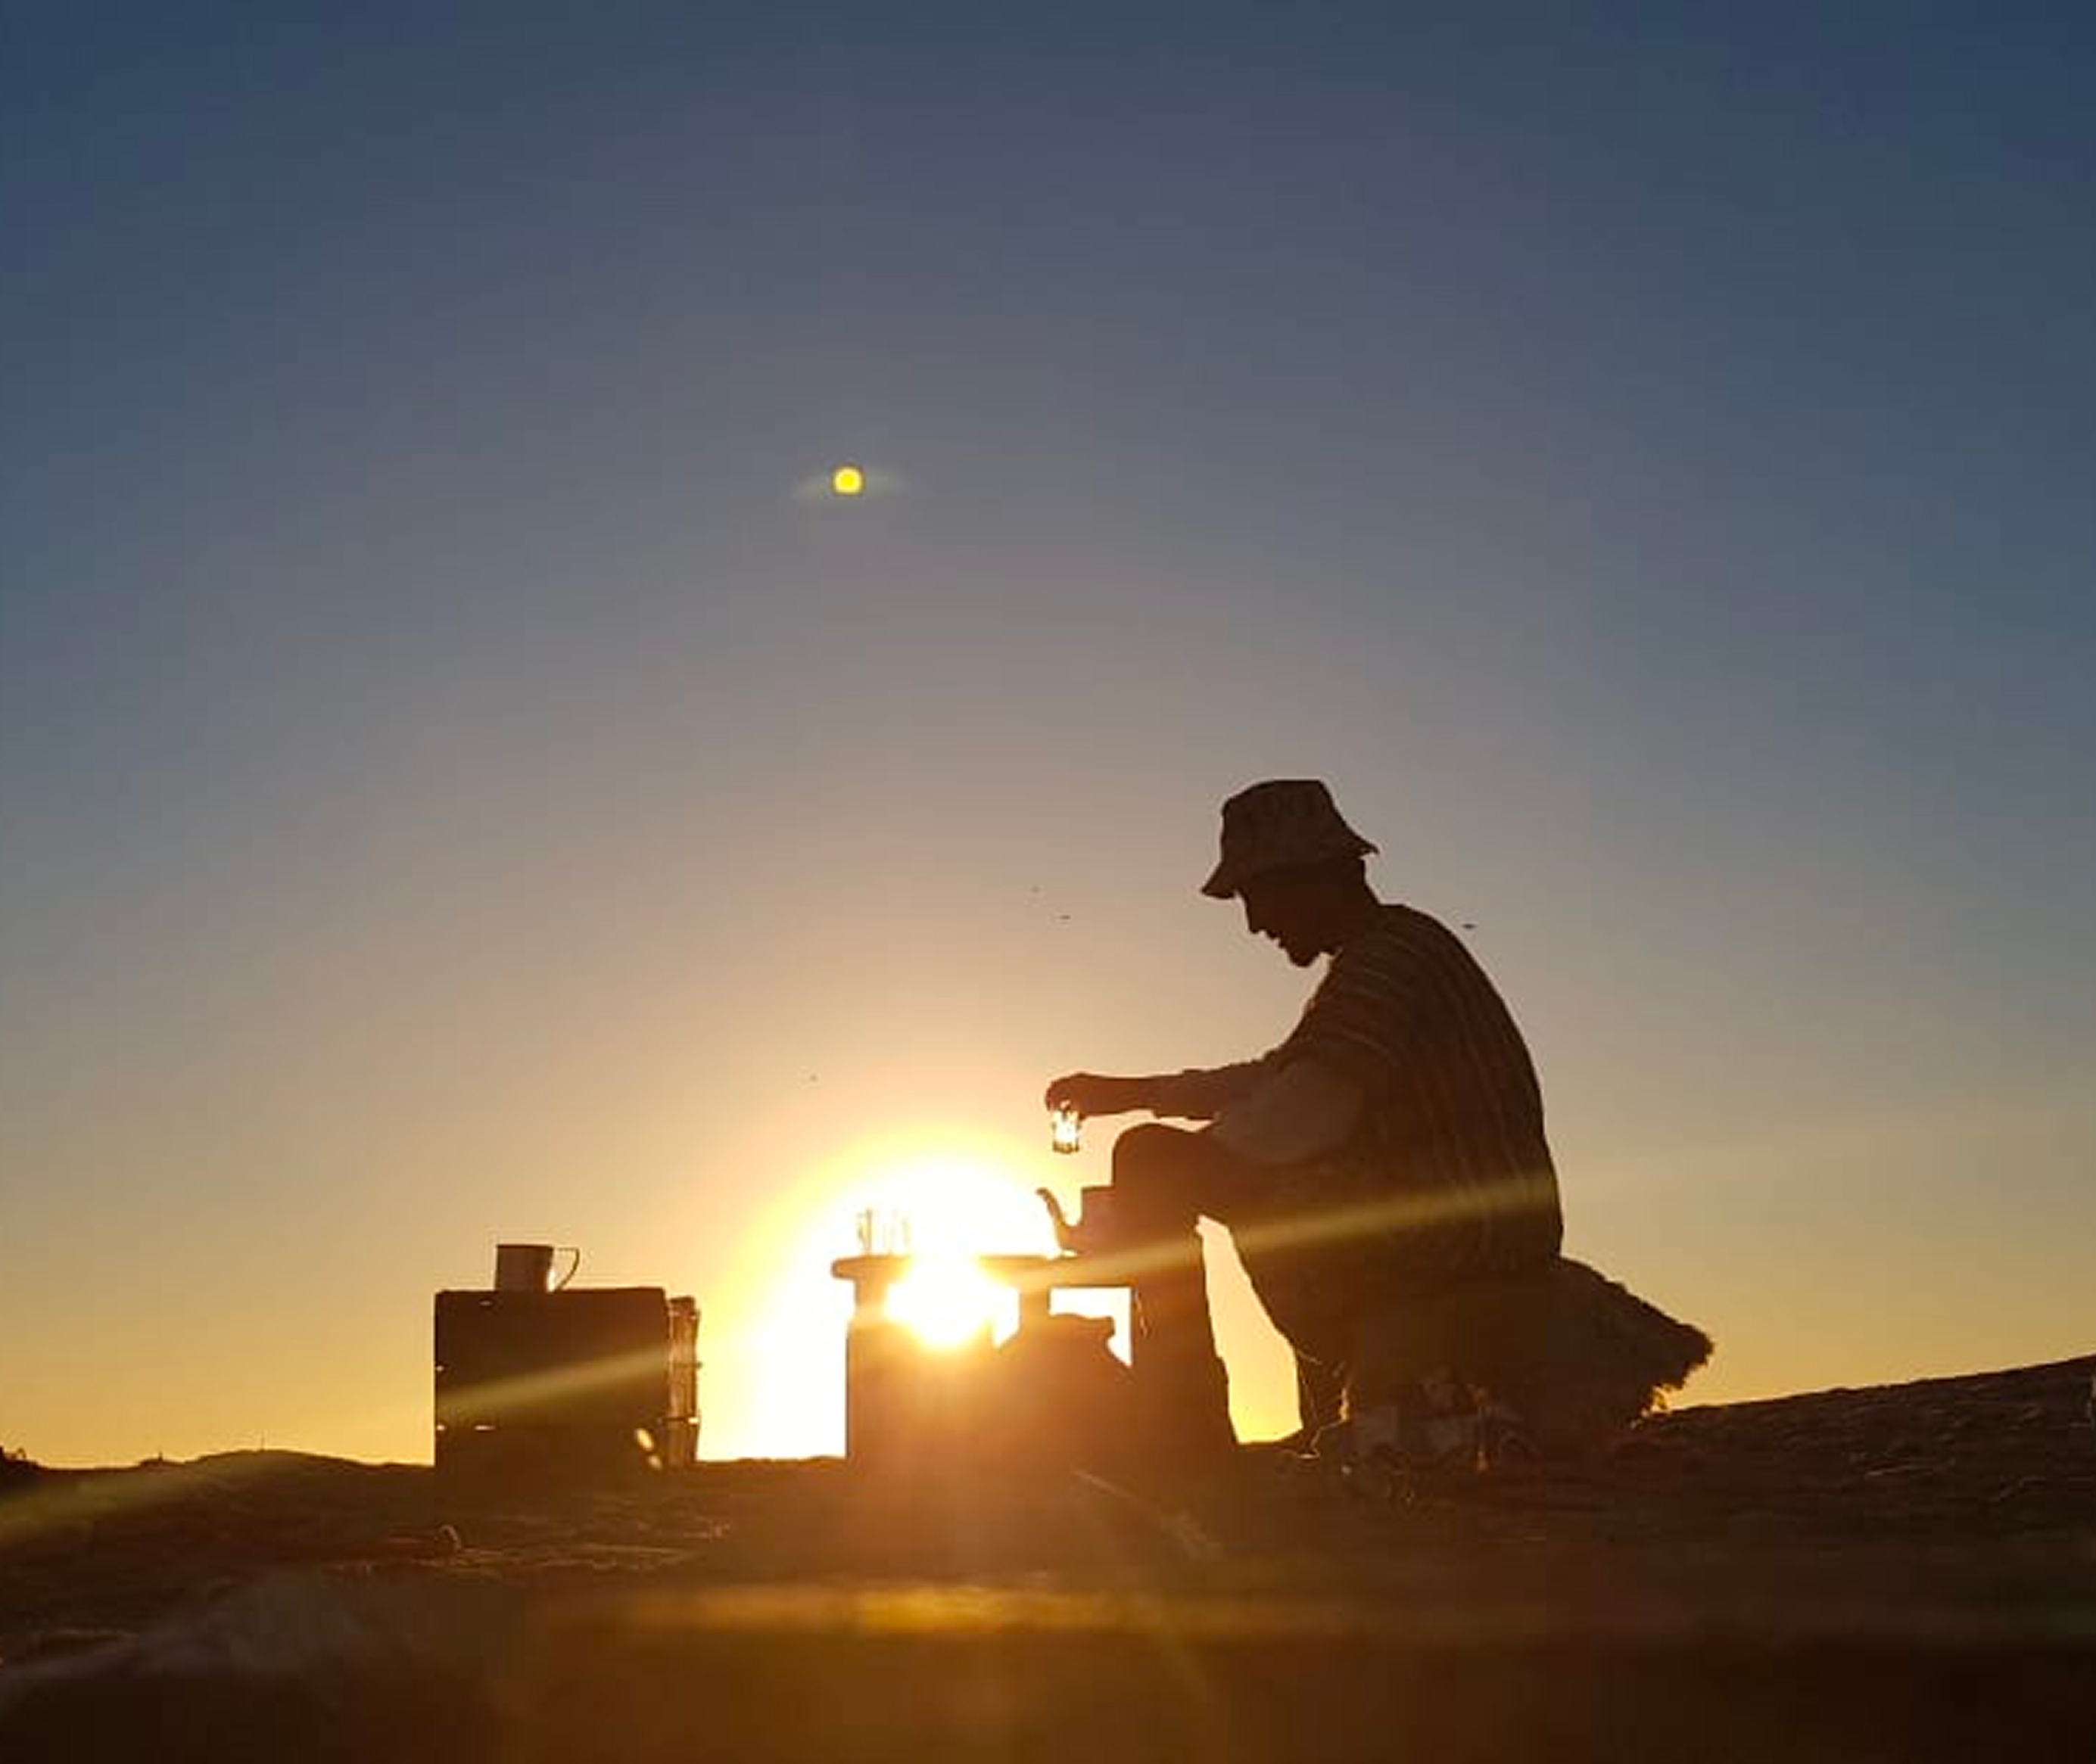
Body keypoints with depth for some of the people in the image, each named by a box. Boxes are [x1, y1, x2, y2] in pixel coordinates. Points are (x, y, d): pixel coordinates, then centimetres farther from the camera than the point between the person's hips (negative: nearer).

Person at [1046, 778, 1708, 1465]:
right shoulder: (1393, 953, 21)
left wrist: (1189, 1163, -7)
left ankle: (1187, 1437, -12)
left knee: (1153, 1161, -10)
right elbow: (1276, 1077, 31)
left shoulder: (1392, 952, -11)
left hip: (1453, 1224, -11)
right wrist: (1130, 1091, 32)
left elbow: (1305, 1112, -22)